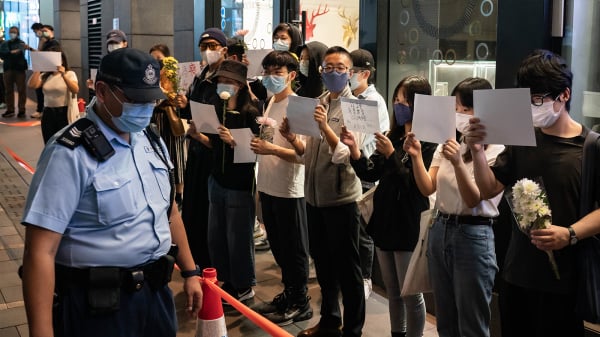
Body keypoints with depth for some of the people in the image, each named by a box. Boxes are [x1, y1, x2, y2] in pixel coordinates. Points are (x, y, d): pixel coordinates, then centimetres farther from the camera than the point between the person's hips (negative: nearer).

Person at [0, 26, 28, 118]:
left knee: (21, 90, -4)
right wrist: (11, 52, -14)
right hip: (8, 68, 4)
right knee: (8, 90, 5)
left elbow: (21, 53, -14)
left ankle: (21, 110, -1)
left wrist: (8, 54, -23)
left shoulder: (21, 43, 2)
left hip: (19, 68, -4)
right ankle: (10, 110, 11)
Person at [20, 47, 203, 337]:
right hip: (97, 304, -6)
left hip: (156, 292, 7)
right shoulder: (70, 153, -18)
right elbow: (40, 251, -22)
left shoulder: (151, 141, 5)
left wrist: (190, 272, 15)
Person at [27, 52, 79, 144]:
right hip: (48, 113, 4)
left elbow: (75, 90, -20)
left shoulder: (69, 74, -2)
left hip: (64, 113, -4)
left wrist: (63, 75, -28)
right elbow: (32, 85, -5)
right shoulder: (45, 76, 10)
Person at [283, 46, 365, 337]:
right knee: (322, 262, 19)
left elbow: (349, 155, -20)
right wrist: (292, 138, -7)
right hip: (314, 195, 7)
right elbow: (309, 152, 11)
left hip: (341, 198, -7)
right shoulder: (316, 104, 9)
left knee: (346, 267, 5)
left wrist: (325, 127, -30)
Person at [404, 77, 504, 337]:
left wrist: (458, 163, -31)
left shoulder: (495, 151, -11)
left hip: (473, 236, -6)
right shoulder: (447, 144, 8)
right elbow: (428, 189, 1)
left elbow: (473, 200, -17)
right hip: (440, 230, 6)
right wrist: (416, 157, -14)